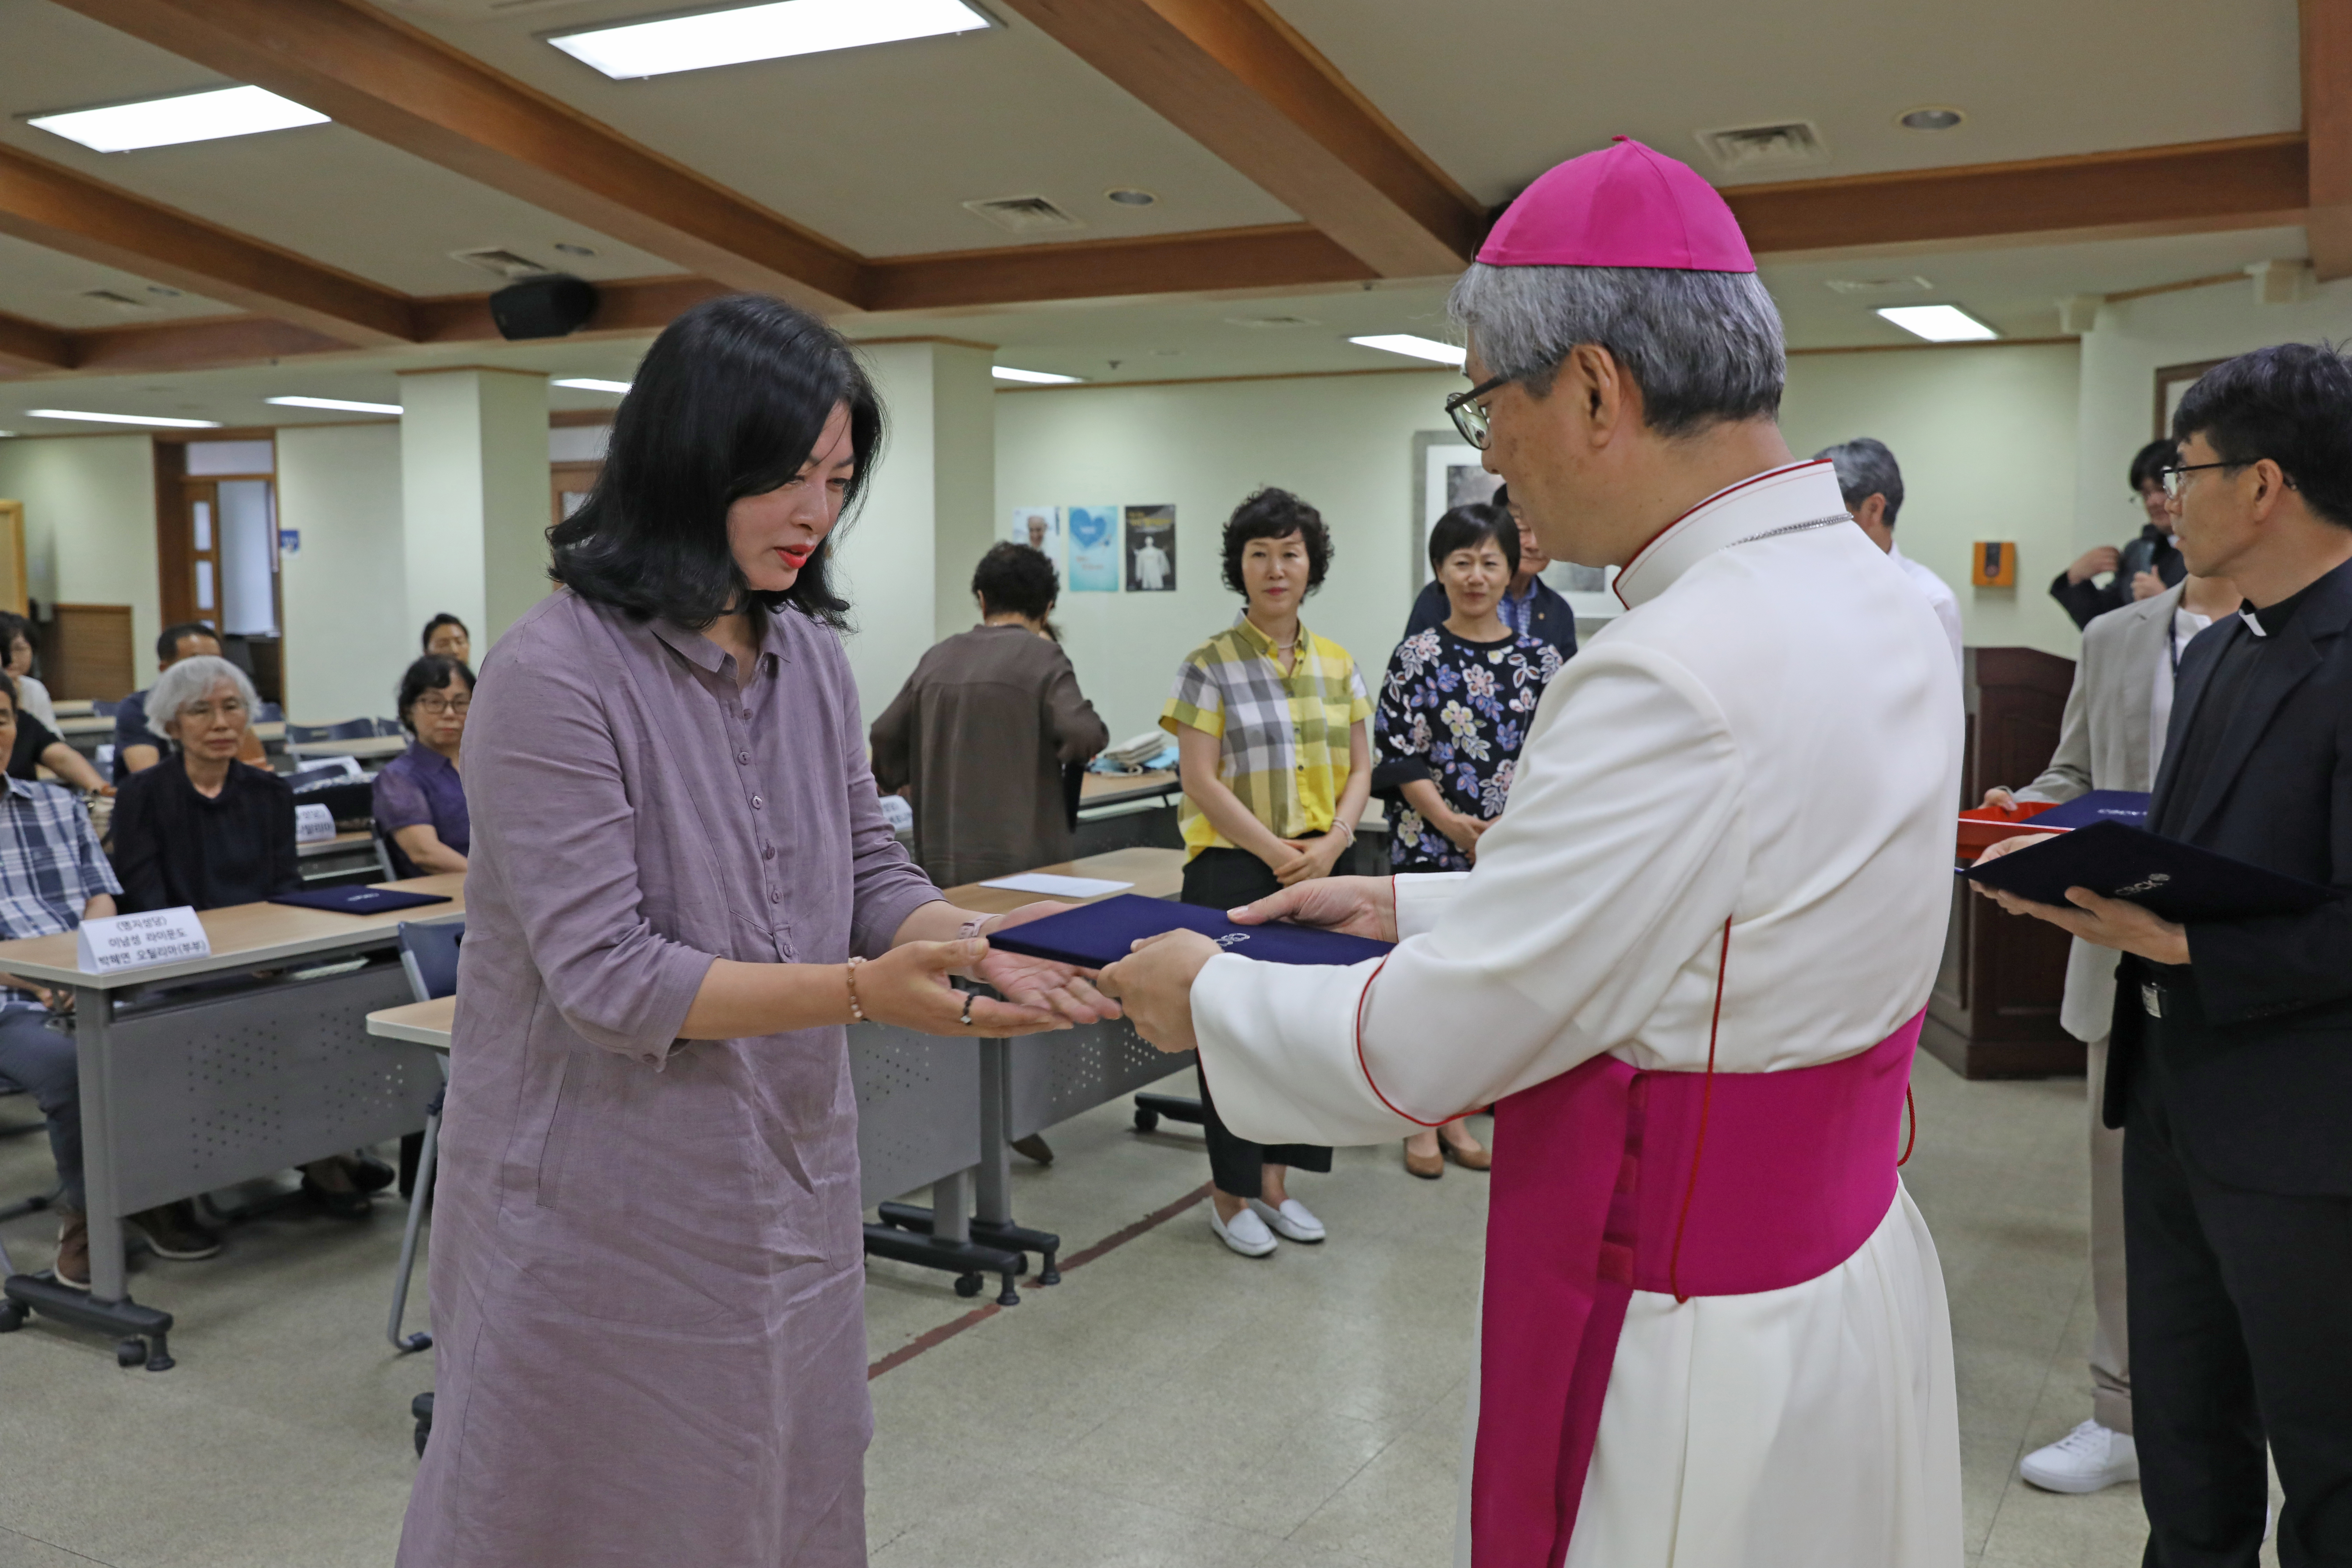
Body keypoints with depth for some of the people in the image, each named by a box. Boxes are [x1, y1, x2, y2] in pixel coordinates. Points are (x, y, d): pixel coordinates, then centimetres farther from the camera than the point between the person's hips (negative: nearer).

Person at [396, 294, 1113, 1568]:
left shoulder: (809, 655, 3)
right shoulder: (556, 674, -19)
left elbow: (869, 873, 6)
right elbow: (604, 976, -22)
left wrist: (978, 943, -15)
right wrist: (860, 993, -30)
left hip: (787, 1178, 6)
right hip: (608, 1209, -6)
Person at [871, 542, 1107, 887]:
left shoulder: (939, 657, 10)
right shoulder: (1042, 656, -6)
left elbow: (886, 735, 16)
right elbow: (1086, 737, -17)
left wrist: (893, 778, 36)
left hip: (943, 861, 5)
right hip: (1021, 863, -5)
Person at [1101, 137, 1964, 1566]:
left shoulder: (1676, 680, -29)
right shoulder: (1875, 604, 2)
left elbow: (1413, 1055, -22)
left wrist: (1207, 997, -4)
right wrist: (1413, 904, 12)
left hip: (1702, 1350, -9)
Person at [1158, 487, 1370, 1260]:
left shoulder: (1338, 665, 9)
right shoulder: (1210, 665, -5)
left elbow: (1360, 768, 9)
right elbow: (1200, 778, -11)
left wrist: (1331, 844, -8)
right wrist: (1278, 853, -16)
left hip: (1318, 870, 5)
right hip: (1233, 869, -4)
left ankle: (1276, 1182, 24)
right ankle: (1231, 1194, 16)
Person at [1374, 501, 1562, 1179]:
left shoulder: (1540, 659, 4)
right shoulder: (1418, 656, -2)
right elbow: (1402, 758, -5)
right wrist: (1455, 825, -14)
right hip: (1430, 843, -2)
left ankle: (1455, 1115, 23)